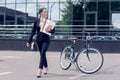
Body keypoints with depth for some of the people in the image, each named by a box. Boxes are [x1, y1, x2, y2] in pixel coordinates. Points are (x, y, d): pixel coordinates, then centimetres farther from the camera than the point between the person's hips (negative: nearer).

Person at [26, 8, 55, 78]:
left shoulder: (49, 21, 1)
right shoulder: (37, 21, 3)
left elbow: (53, 31, 3)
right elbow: (33, 32, 6)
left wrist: (50, 30, -21)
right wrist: (29, 41, 5)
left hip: (46, 40, -2)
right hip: (39, 39, 2)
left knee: (43, 53, -18)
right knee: (42, 54, 12)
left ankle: (40, 70, -21)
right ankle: (46, 67, 34)